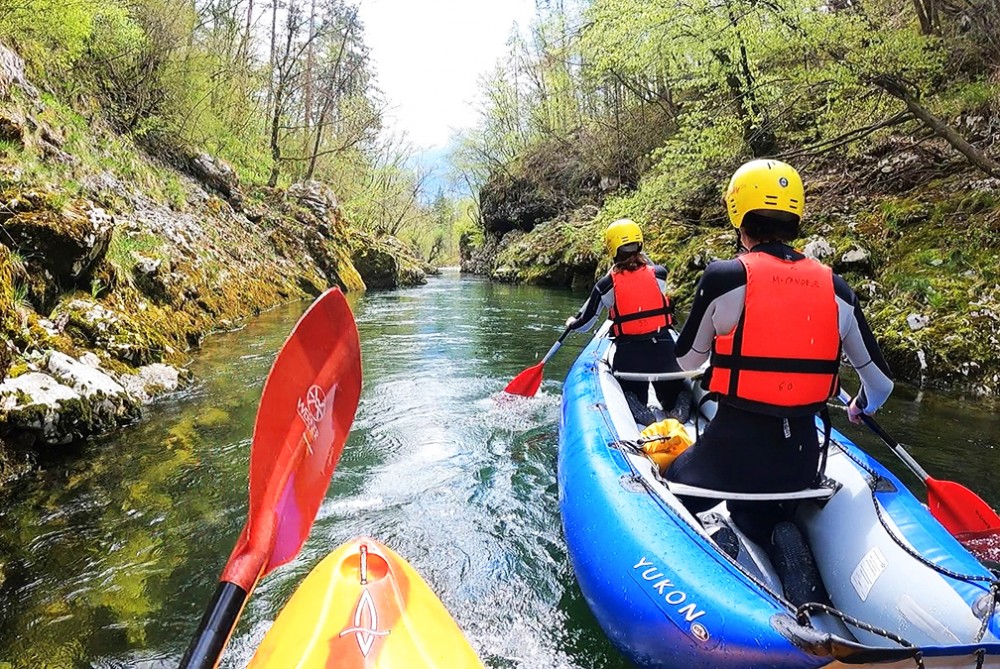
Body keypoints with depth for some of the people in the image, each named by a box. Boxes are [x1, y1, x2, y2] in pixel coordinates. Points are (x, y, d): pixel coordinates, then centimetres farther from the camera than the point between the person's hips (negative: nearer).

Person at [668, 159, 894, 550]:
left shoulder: (724, 277, -11)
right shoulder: (837, 290, 1)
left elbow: (686, 360, 2)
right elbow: (881, 382, 11)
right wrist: (860, 408, 33)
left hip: (732, 453, -4)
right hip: (802, 461, 5)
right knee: (753, 515, 31)